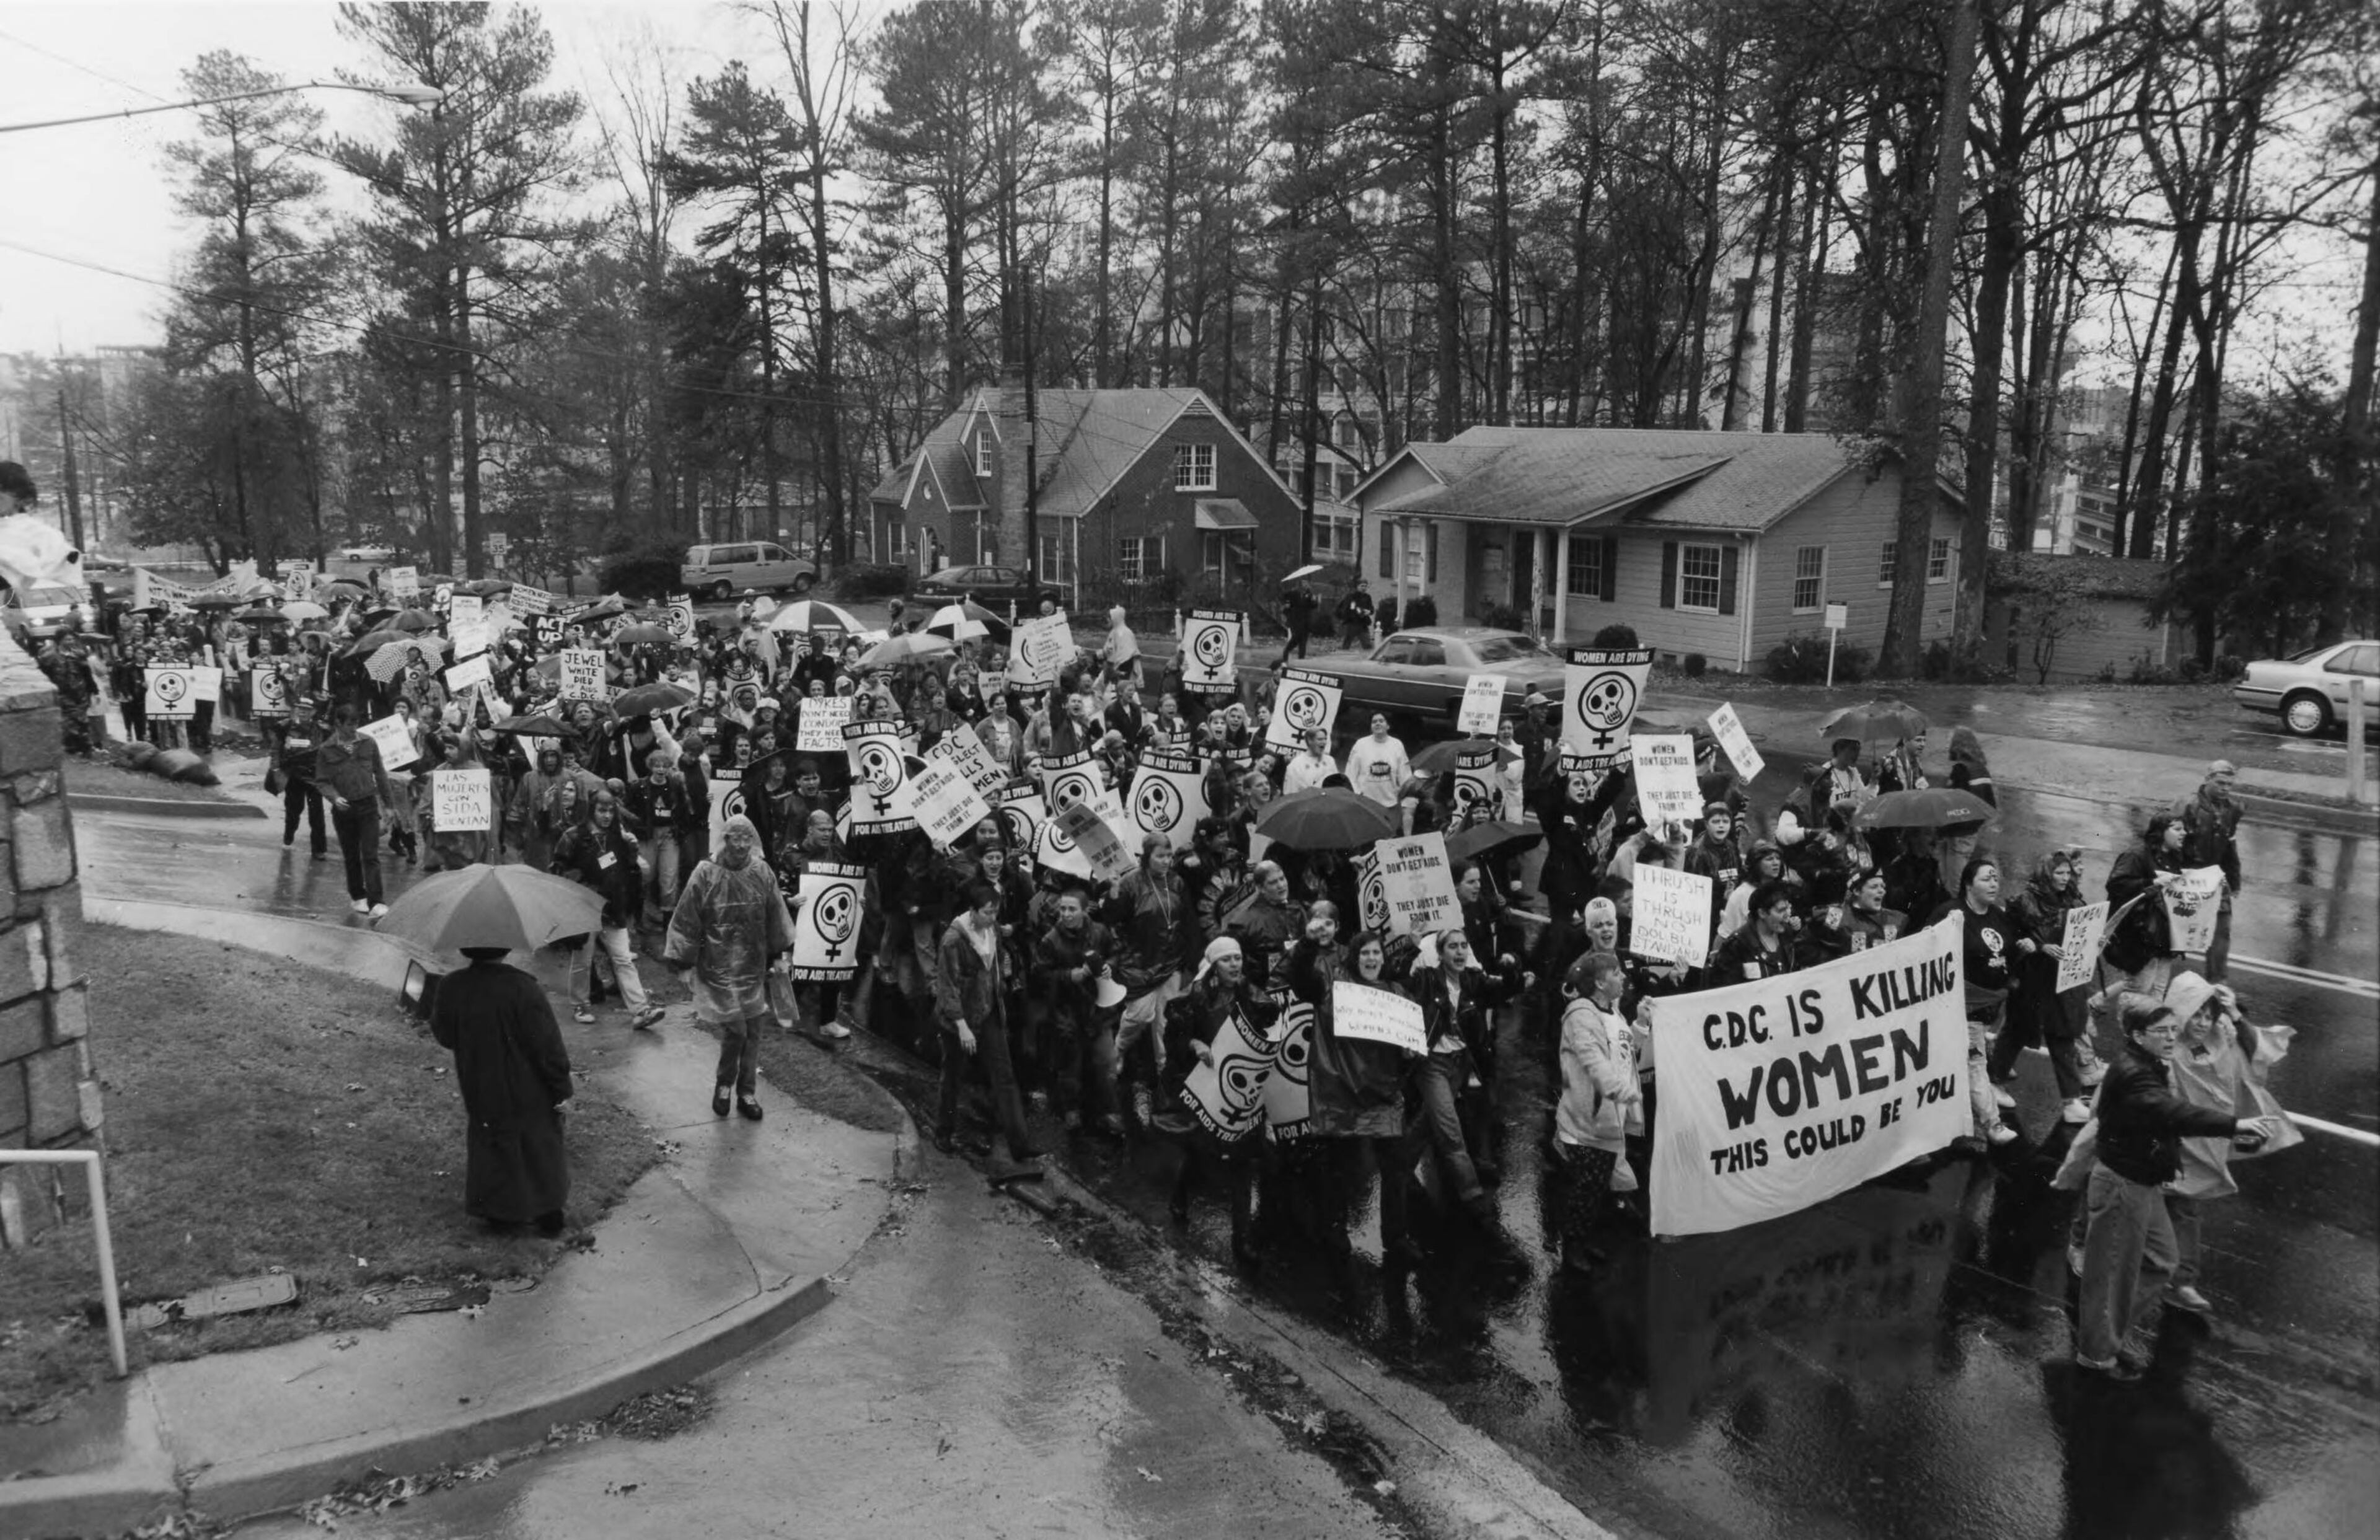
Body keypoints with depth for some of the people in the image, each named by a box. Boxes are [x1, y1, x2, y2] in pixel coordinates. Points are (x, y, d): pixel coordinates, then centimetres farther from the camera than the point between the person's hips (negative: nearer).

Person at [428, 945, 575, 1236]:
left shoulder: (450, 988, -13)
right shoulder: (523, 989, -26)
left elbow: (444, 1037, 3)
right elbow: (547, 1046, -20)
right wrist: (562, 1089, -10)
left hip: (480, 1091, 3)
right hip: (529, 1093, -3)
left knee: (491, 1149, 22)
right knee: (541, 1148, 16)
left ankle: (497, 1212, 31)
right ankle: (548, 1214, 25)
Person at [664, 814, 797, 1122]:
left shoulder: (763, 873, -2)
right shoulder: (706, 874, -12)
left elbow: (775, 917, 10)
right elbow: (686, 921, -6)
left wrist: (780, 953, 15)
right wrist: (683, 961, -4)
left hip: (754, 968, 4)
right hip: (718, 968, -3)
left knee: (753, 1032, 8)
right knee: (734, 1029, -8)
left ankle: (747, 1093, 22)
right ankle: (724, 1084, 18)